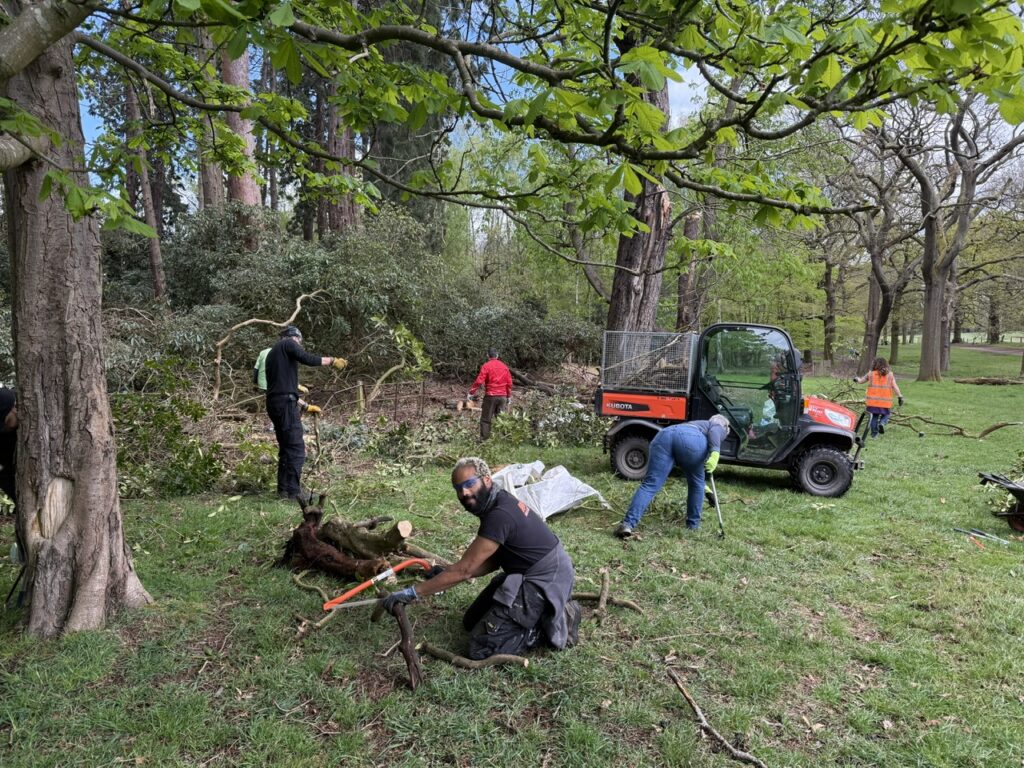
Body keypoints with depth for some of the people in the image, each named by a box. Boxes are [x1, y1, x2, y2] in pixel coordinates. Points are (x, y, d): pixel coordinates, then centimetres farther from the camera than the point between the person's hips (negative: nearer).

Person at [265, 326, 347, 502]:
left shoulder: (272, 353, 27)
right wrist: (332, 361, -3)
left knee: (286, 448, 15)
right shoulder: (288, 344, 2)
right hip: (285, 403, -9)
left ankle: (283, 489, 17)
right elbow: (308, 359, -16)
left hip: (274, 403, 9)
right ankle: (294, 491, -7)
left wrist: (305, 406, 28)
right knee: (297, 448, -7)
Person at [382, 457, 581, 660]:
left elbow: (464, 569, -25)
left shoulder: (500, 515, -27)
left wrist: (412, 592, -21)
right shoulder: (498, 502, 4)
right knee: (472, 623, 18)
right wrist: (444, 575, 2)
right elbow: (492, 561, 9)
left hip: (544, 582, -10)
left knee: (481, 647, -11)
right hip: (527, 574, 10)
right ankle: (545, 613, 14)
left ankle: (552, 624, -2)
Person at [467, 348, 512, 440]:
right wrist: (509, 396, 17)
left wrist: (471, 392, -6)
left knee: (485, 419, 2)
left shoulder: (486, 366, -6)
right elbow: (509, 383, 9)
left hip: (490, 396, -4)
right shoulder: (504, 366, 8)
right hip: (502, 396, 4)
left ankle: (484, 439, -2)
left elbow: (479, 381, -14)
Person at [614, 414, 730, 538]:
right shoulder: (719, 427, 33)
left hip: (664, 436, 5)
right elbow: (714, 432, 4)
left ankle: (628, 524, -21)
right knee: (697, 484, 20)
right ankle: (693, 525, 29)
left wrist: (706, 491, 67)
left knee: (650, 484, -6)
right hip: (691, 439, -4)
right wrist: (715, 453, -10)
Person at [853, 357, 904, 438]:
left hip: (873, 400, 1)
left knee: (874, 416, 12)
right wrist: (900, 397, 2)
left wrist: (857, 379, 36)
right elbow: (895, 387, -2)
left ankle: (874, 433, 12)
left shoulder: (870, 374, 2)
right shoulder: (890, 375, 2)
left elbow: (861, 380, 15)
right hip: (885, 401, -1)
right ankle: (882, 423, -13)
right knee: (886, 414, 17)